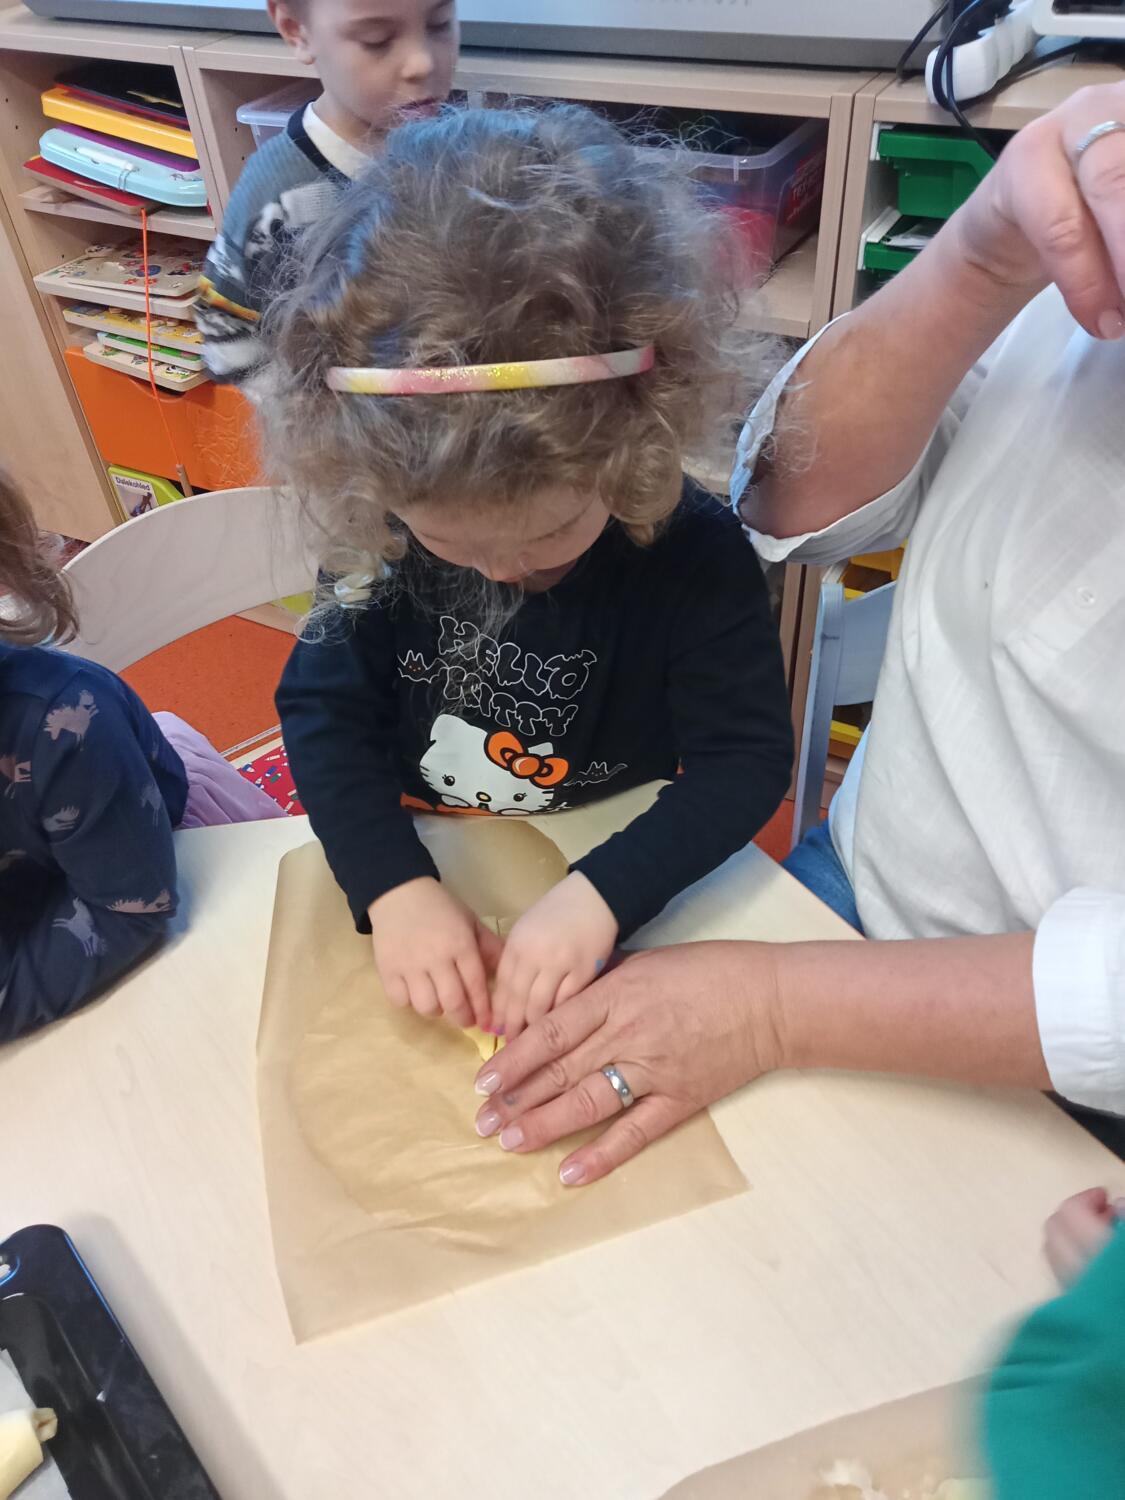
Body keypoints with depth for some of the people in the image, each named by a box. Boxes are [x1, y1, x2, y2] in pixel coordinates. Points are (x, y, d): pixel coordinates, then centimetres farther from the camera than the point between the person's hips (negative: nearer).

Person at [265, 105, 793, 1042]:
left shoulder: (695, 554, -20)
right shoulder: (383, 530, -13)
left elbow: (747, 756, -18)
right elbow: (323, 707, -8)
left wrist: (603, 895, -32)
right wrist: (393, 884, -22)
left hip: (621, 883, 1)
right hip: (424, 870, 0)